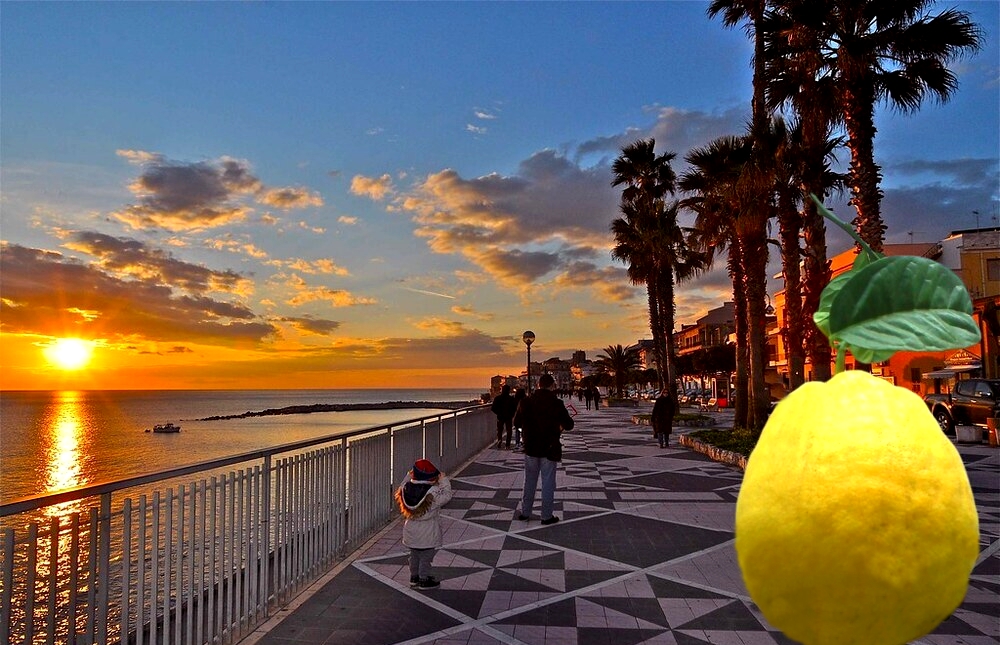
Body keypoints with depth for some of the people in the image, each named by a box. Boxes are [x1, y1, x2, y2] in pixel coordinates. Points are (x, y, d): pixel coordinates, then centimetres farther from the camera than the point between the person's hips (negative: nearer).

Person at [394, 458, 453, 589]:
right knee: (426, 557, 9)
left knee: (414, 555, 22)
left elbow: (401, 488, 12)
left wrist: (408, 476, 10)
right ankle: (424, 580, 19)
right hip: (427, 534, -6)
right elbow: (446, 496, -14)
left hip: (411, 532, 6)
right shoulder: (433, 493, -25)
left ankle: (414, 577, 34)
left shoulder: (407, 488, -9)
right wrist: (444, 481, -8)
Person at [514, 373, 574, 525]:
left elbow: (516, 422, 7)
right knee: (548, 483, 7)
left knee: (529, 482, 16)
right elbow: (569, 425, -7)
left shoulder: (526, 402, -4)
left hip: (530, 448, 3)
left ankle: (525, 512, 24)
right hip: (549, 449, -3)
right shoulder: (556, 403, -12)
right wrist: (560, 426, 14)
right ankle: (546, 516, 12)